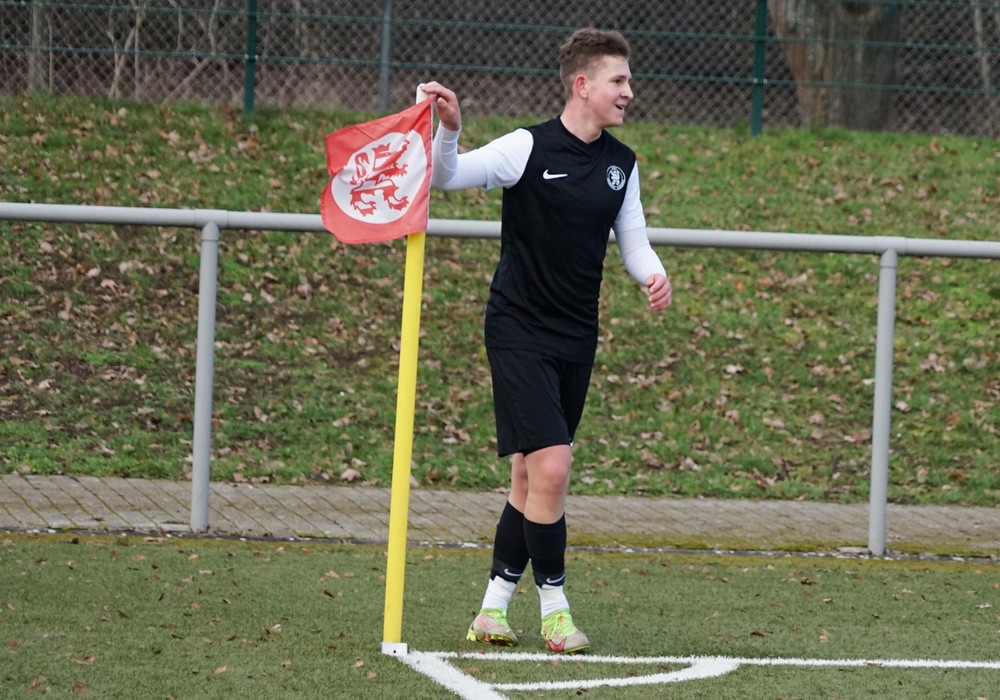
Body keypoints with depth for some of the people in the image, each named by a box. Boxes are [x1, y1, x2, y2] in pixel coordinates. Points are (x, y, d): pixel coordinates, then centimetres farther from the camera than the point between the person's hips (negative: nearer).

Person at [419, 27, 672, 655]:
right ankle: (554, 605, -2)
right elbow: (444, 177, -16)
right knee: (551, 468, -15)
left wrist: (654, 276, -9)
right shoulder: (529, 149, -12)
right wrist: (449, 131, -37)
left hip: (576, 342, 6)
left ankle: (495, 604, 19)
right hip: (520, 334, -6)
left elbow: (634, 244, 13)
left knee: (532, 478, 10)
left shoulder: (621, 165, 7)